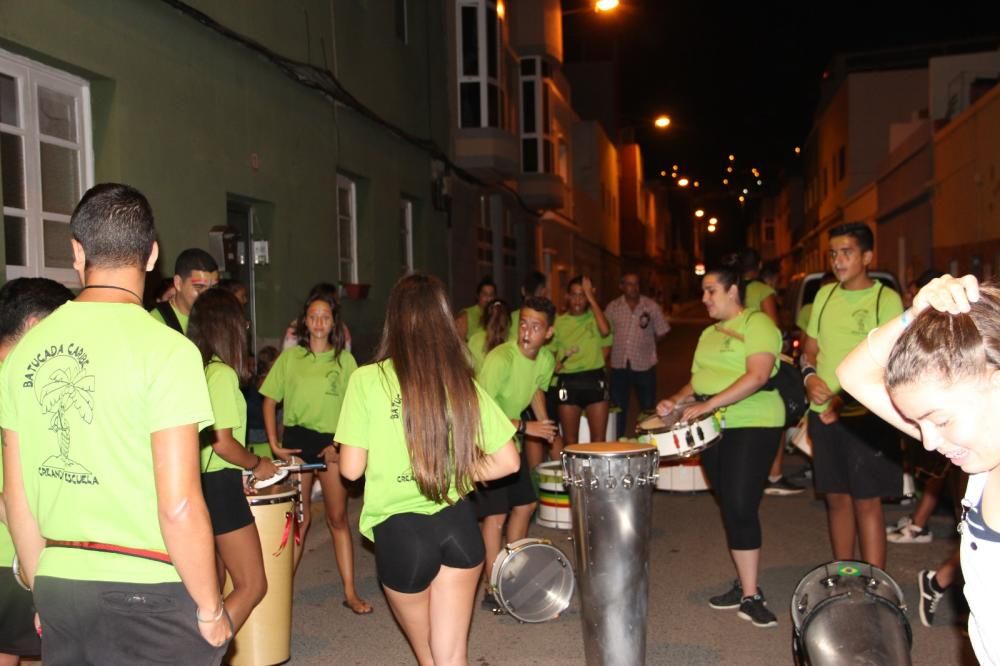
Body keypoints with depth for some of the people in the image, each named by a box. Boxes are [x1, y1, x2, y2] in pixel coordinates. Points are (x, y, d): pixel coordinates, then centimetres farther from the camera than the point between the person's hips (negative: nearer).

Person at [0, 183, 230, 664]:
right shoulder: (164, 348, -15)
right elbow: (179, 507, -18)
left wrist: (44, 591, 21)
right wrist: (210, 608, -5)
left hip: (58, 589, 5)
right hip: (146, 594, -5)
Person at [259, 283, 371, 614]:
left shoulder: (344, 359, 4)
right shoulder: (290, 356, 4)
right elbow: (270, 401, 5)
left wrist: (341, 443, -8)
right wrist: (274, 443, -3)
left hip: (331, 441, 0)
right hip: (296, 440, 0)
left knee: (338, 517, 2)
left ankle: (350, 592, 9)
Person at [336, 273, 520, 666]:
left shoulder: (368, 380, -9)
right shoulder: (463, 383, 0)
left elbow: (351, 469, -7)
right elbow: (507, 462, 1)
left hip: (401, 531, -2)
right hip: (458, 524, 2)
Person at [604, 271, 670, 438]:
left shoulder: (651, 306, -1)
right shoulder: (613, 307, 2)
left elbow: (662, 332, 4)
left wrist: (646, 343, 3)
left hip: (644, 365, -1)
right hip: (619, 364, 1)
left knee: (648, 409, 7)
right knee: (619, 409, 10)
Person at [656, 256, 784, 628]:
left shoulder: (757, 324, -6)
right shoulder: (708, 335, 18)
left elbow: (758, 376, -19)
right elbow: (697, 382, 21)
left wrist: (708, 404, -24)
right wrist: (677, 401, 0)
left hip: (752, 427, -8)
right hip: (713, 430, 8)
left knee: (741, 508, -12)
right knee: (729, 509, 10)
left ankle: (750, 595, -3)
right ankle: (745, 584, 20)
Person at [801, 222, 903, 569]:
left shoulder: (886, 299, -7)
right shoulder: (825, 294, 10)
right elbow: (810, 348, 17)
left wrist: (851, 397, -24)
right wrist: (809, 376, -4)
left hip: (866, 415, -5)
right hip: (824, 413, 5)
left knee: (866, 501, -1)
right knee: (836, 497, 13)